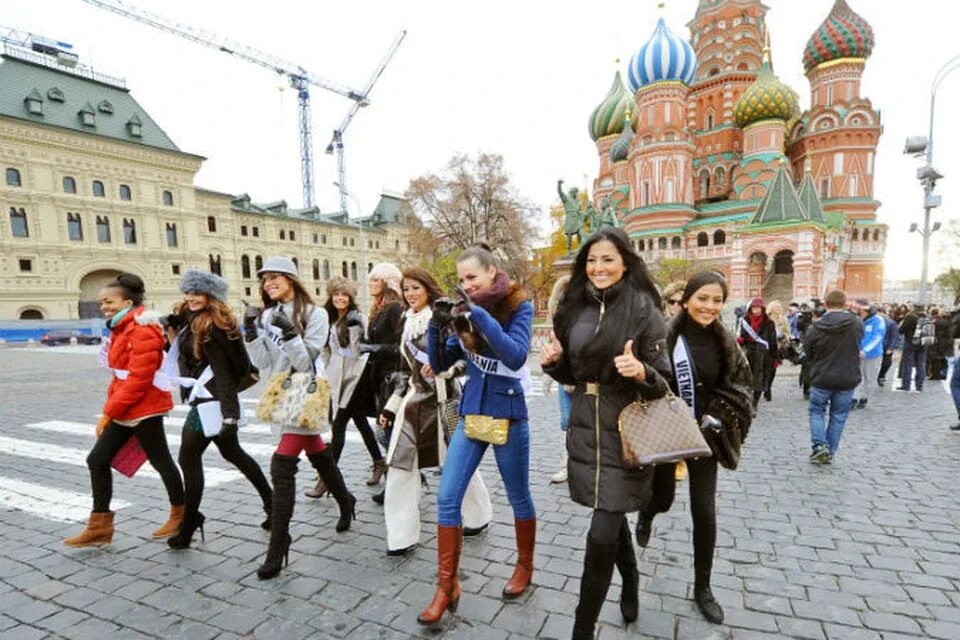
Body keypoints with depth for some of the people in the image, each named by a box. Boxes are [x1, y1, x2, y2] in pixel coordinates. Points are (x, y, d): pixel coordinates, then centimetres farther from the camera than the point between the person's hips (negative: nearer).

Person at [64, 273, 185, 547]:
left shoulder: (142, 331, -17)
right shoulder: (120, 329, 13)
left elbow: (138, 379, -22)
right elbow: (120, 375, 18)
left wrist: (108, 412, -17)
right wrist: (111, 410, 12)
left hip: (144, 409, -10)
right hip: (125, 410, 10)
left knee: (160, 461, 4)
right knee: (98, 460, 9)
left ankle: (180, 516, 22)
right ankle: (100, 525, 21)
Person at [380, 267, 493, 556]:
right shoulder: (407, 323, 10)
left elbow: (467, 359, -11)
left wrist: (442, 368, -28)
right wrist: (392, 405, 16)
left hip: (443, 400, -6)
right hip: (414, 401, 6)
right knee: (400, 467, 1)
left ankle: (478, 515, 34)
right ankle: (402, 535, 14)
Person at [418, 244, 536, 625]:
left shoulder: (519, 306, -10)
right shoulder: (464, 310, 2)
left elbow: (516, 356, -25)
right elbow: (440, 364, 1)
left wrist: (480, 316, -31)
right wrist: (437, 325, -16)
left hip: (508, 417, -4)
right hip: (471, 415, 4)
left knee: (518, 498, 15)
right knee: (447, 499, 0)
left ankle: (525, 567, 39)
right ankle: (447, 586, 15)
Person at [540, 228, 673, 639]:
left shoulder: (643, 311, -10)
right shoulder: (576, 308, 5)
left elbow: (662, 384, -8)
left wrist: (641, 372, -29)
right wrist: (552, 362, -7)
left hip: (624, 433, -5)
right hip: (585, 428, 6)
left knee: (602, 535, -3)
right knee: (612, 516, 22)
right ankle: (630, 583, 50)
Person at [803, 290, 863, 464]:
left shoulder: (816, 327, -12)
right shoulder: (857, 324, -8)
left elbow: (808, 353, -1)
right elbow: (859, 346, 9)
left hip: (821, 379, -1)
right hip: (847, 379, 2)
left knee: (816, 411, 15)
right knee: (838, 416, 12)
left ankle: (819, 445, 0)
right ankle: (830, 453, 17)